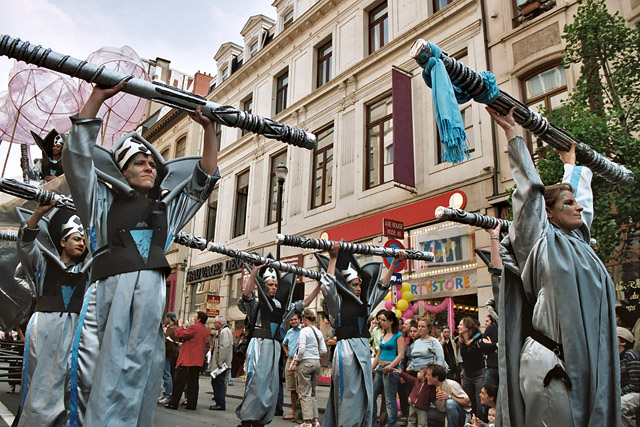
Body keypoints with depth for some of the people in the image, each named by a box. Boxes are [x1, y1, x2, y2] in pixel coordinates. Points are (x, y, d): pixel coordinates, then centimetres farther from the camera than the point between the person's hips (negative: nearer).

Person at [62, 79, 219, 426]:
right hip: (110, 291, -2)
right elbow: (77, 156, 13)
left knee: (141, 384, -4)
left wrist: (209, 128, 19)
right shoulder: (103, 203, 22)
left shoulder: (168, 209, 29)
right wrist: (98, 97, 9)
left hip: (152, 297, 3)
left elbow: (205, 177, 27)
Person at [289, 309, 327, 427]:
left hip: (305, 362, -7)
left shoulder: (304, 331, -11)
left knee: (304, 393, 1)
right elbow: (324, 350, 8)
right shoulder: (319, 332, 7)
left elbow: (301, 350, -17)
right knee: (312, 392, 16)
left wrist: (296, 362, -4)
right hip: (316, 362, 7)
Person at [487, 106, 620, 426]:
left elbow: (581, 195, 30)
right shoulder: (543, 242, -3)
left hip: (590, 361, 7)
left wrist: (570, 160, 43)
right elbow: (530, 187, -4)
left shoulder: (578, 241, 15)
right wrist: (511, 130, -2)